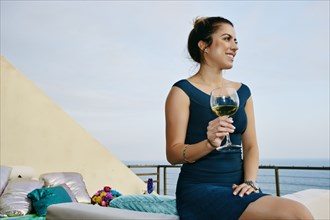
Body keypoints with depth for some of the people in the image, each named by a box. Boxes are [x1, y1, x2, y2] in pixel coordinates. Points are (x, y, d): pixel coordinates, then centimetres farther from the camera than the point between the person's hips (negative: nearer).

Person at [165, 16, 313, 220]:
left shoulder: (242, 92, 14)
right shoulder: (183, 91, -3)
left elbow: (250, 146, 13)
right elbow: (173, 154, -6)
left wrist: (250, 181, -5)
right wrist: (210, 144, -24)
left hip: (237, 188, 6)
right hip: (200, 189, -5)